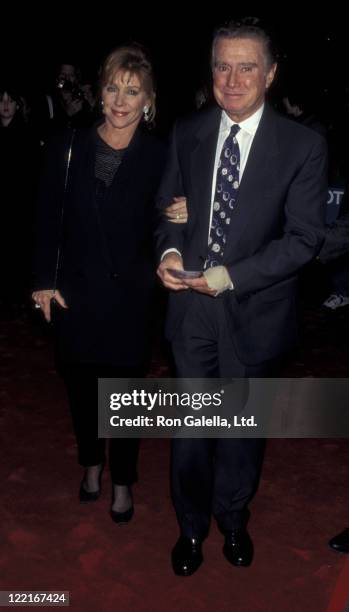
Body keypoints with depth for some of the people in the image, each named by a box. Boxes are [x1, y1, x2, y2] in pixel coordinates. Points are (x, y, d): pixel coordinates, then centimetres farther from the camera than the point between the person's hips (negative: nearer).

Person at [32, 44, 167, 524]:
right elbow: (47, 218, 0)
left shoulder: (157, 156, -6)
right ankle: (91, 463, 42)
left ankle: (122, 480, 31)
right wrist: (45, 281, -3)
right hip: (75, 291, 2)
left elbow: (160, 226, 1)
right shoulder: (69, 148, -3)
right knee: (81, 384, 17)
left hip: (129, 295, -2)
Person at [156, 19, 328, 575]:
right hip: (191, 307, 2)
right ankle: (192, 525, 39)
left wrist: (232, 275, -21)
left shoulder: (303, 146, -9)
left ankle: (232, 518, 46)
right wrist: (170, 251, -12)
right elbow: (169, 207, 9)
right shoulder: (186, 134, 1)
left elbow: (304, 237, -12)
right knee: (190, 426, 13)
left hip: (254, 311, -2)